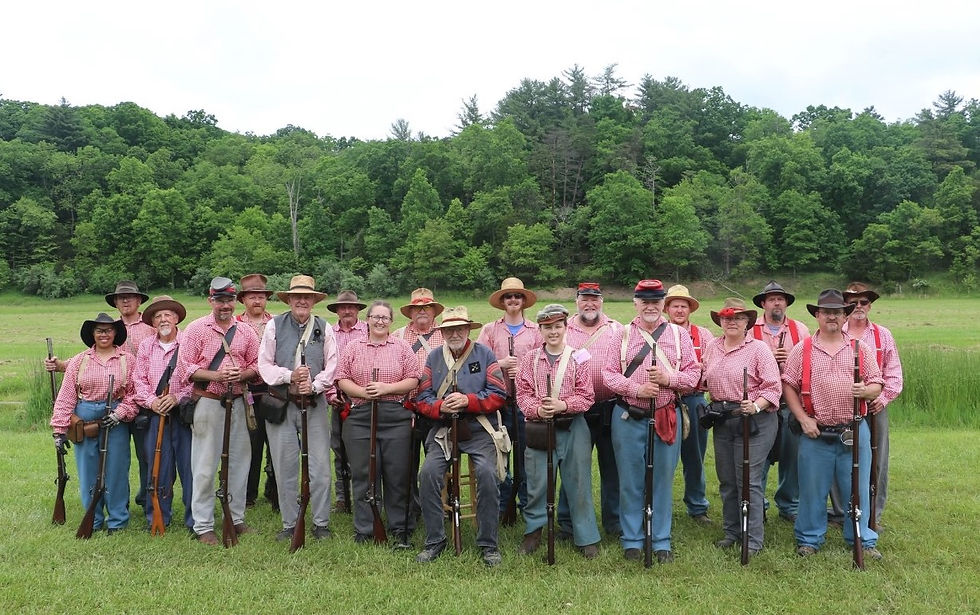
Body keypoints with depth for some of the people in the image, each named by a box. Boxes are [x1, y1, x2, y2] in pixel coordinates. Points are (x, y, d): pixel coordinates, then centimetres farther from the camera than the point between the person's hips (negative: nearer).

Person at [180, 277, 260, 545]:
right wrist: (217, 375, -19)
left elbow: (256, 364, 10)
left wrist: (241, 375, -11)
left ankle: (236, 518, 24)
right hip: (208, 402, -4)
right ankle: (203, 526, 11)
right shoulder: (197, 328, -2)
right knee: (205, 466, 1)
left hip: (238, 402, 4)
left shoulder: (246, 331, 9)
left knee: (239, 462, 10)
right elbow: (187, 367, -7)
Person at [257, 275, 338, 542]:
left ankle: (321, 523, 15)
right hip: (280, 403, 0)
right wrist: (290, 376, -15)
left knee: (320, 467, 1)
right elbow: (264, 365, 0)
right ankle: (289, 524, 20)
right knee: (285, 467, 7)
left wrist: (314, 385, -14)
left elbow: (332, 366, 2)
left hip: (314, 404, 0)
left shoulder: (324, 328, 6)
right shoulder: (274, 326, 4)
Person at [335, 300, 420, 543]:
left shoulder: (402, 347, 8)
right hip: (359, 417, 1)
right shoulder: (353, 347, 11)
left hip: (395, 416, -1)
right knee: (362, 473, 5)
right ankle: (364, 529, 17)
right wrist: (361, 391, -11)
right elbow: (341, 379, 7)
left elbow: (413, 380, 3)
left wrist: (387, 388, -11)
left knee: (397, 473, 3)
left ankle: (400, 526, 17)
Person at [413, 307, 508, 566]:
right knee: (428, 473, -16)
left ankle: (488, 544, -6)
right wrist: (441, 407, -16)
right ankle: (434, 541, 1)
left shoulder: (484, 354, 2)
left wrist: (468, 401, -18)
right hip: (443, 429, 3)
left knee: (487, 474, -22)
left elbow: (499, 394, -5)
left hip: (480, 430, -2)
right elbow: (422, 398, 6)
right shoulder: (434, 357, 10)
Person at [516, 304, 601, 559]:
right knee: (537, 483, 6)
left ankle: (587, 538, 18)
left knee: (578, 482, 5)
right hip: (539, 428, 1)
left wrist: (562, 405, -17)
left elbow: (587, 397, -2)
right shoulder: (530, 359, 7)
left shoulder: (578, 358, 2)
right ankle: (533, 533, 24)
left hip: (573, 428, -1)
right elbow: (523, 394, 3)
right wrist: (537, 409, -16)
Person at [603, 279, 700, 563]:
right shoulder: (622, 335, 5)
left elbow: (693, 373, 3)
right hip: (628, 417, 0)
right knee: (630, 480, 6)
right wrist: (636, 389, -17)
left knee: (663, 479, 8)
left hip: (667, 417, 1)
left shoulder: (679, 334, 8)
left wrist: (669, 378, -16)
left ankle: (662, 542, 20)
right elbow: (609, 374, -2)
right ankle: (631, 540, 19)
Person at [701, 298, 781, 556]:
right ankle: (731, 532, 28)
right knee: (726, 480, 13)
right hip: (721, 419, 6)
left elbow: (773, 387, -10)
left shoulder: (759, 348, -6)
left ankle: (754, 540, 7)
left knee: (748, 480, -5)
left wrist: (756, 406, -25)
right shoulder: (711, 347, 10)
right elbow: (703, 378, 20)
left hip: (755, 420, -6)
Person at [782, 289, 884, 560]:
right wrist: (803, 418, -7)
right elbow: (788, 386, 1)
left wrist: (866, 391, -15)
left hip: (854, 431, 1)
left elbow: (877, 384, 8)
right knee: (812, 489, 7)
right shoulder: (801, 351, 2)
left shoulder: (861, 349, 7)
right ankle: (809, 538, 22)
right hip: (815, 433, -1)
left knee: (857, 488, 9)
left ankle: (862, 540, 25)